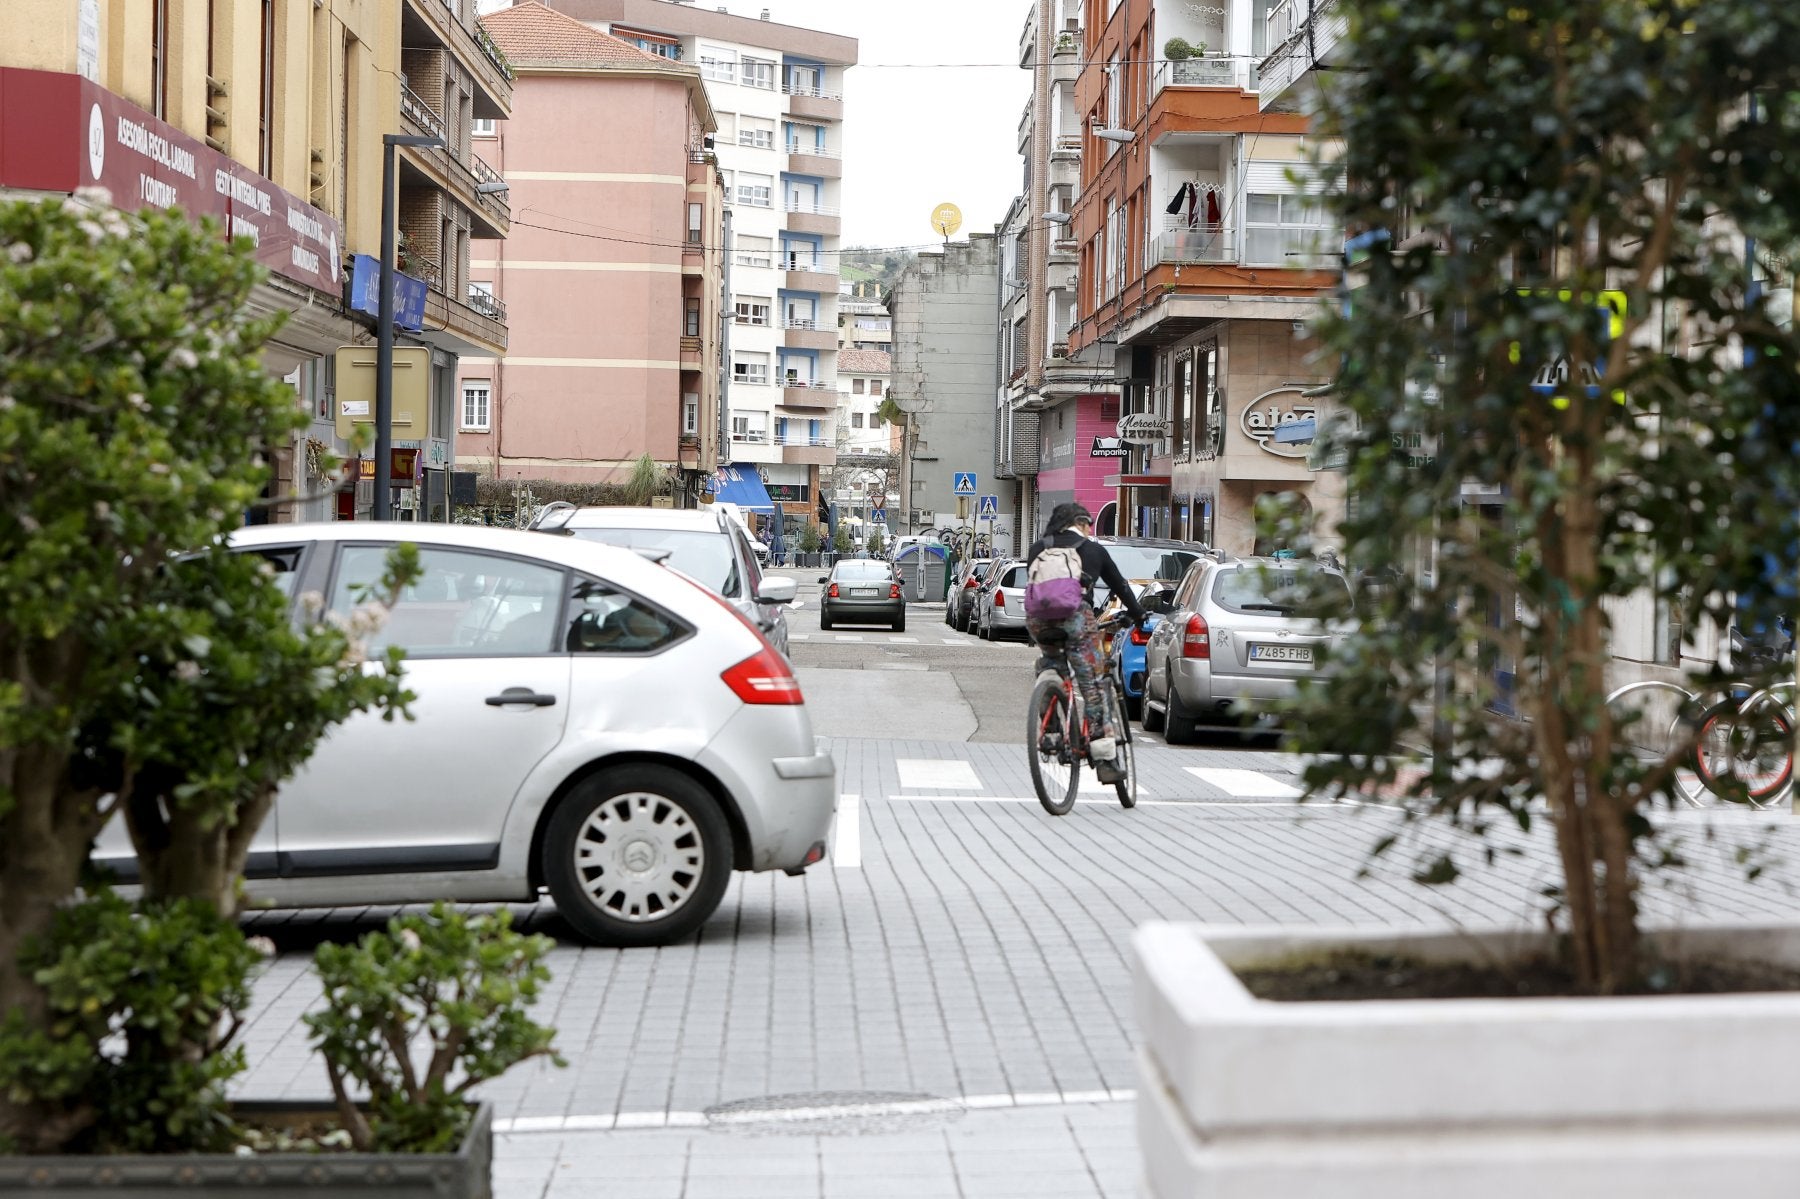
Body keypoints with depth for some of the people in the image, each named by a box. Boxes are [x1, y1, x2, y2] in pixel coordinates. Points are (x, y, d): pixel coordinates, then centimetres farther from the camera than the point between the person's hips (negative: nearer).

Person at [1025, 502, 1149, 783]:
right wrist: (1139, 614, 43)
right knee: (1092, 688, 1)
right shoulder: (1093, 550, 20)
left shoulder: (1038, 548, 23)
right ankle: (1104, 759, -2)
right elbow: (1120, 585, 29)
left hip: (1038, 620, 2)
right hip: (1075, 617, -2)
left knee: (1049, 659, 33)